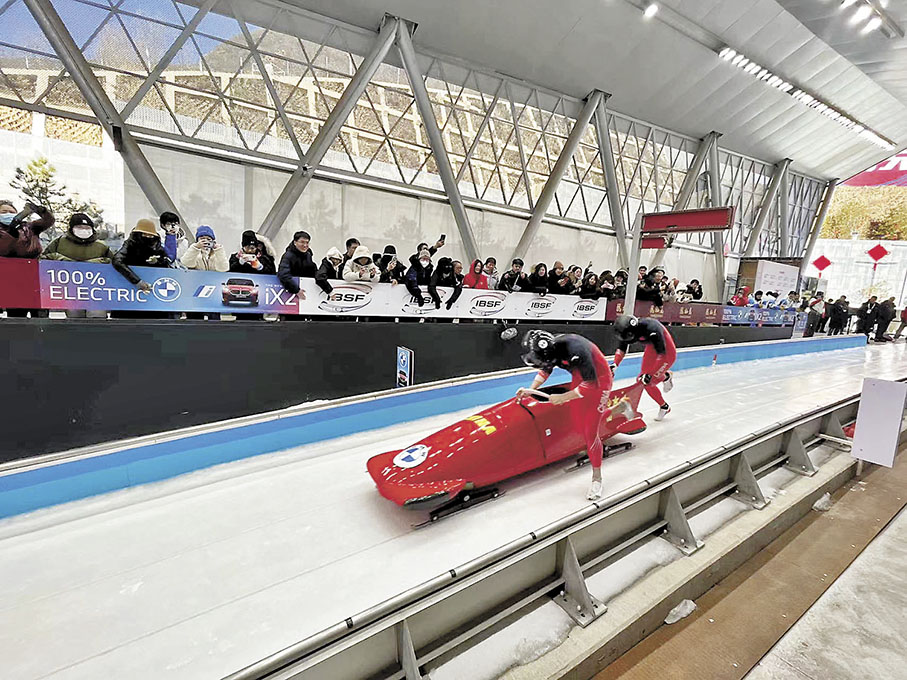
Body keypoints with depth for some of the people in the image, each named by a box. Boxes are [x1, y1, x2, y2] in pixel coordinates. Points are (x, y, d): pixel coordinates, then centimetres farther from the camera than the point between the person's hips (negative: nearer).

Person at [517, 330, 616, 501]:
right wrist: (530, 390, -7)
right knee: (579, 426, 11)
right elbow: (545, 370, 5)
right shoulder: (551, 349, -16)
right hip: (580, 378, 7)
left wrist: (562, 398, -27)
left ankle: (597, 478, 11)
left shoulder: (575, 350, -39)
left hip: (598, 381, -7)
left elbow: (590, 385, -30)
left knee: (590, 433, -8)